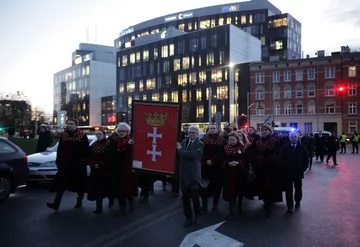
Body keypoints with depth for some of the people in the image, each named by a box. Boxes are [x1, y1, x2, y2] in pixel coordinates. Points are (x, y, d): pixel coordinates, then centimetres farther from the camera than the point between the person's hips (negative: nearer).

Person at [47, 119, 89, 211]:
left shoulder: (82, 136, -5)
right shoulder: (63, 136, 10)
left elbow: (86, 150, -8)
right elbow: (60, 150, 11)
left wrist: (84, 161, -13)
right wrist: (58, 161, 7)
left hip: (78, 164, -3)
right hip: (65, 164, 4)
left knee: (79, 184, 9)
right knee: (61, 183, 0)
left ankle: (79, 201, 27)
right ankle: (56, 204, 1)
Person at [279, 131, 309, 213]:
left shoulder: (302, 148, -2)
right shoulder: (284, 148, -4)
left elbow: (306, 160, 4)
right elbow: (281, 160, -1)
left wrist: (303, 169, -3)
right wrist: (284, 170, -5)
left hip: (298, 173, 1)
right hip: (287, 173, -1)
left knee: (298, 189, 17)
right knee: (289, 190, 1)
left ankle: (297, 202, 37)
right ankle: (290, 206, 9)